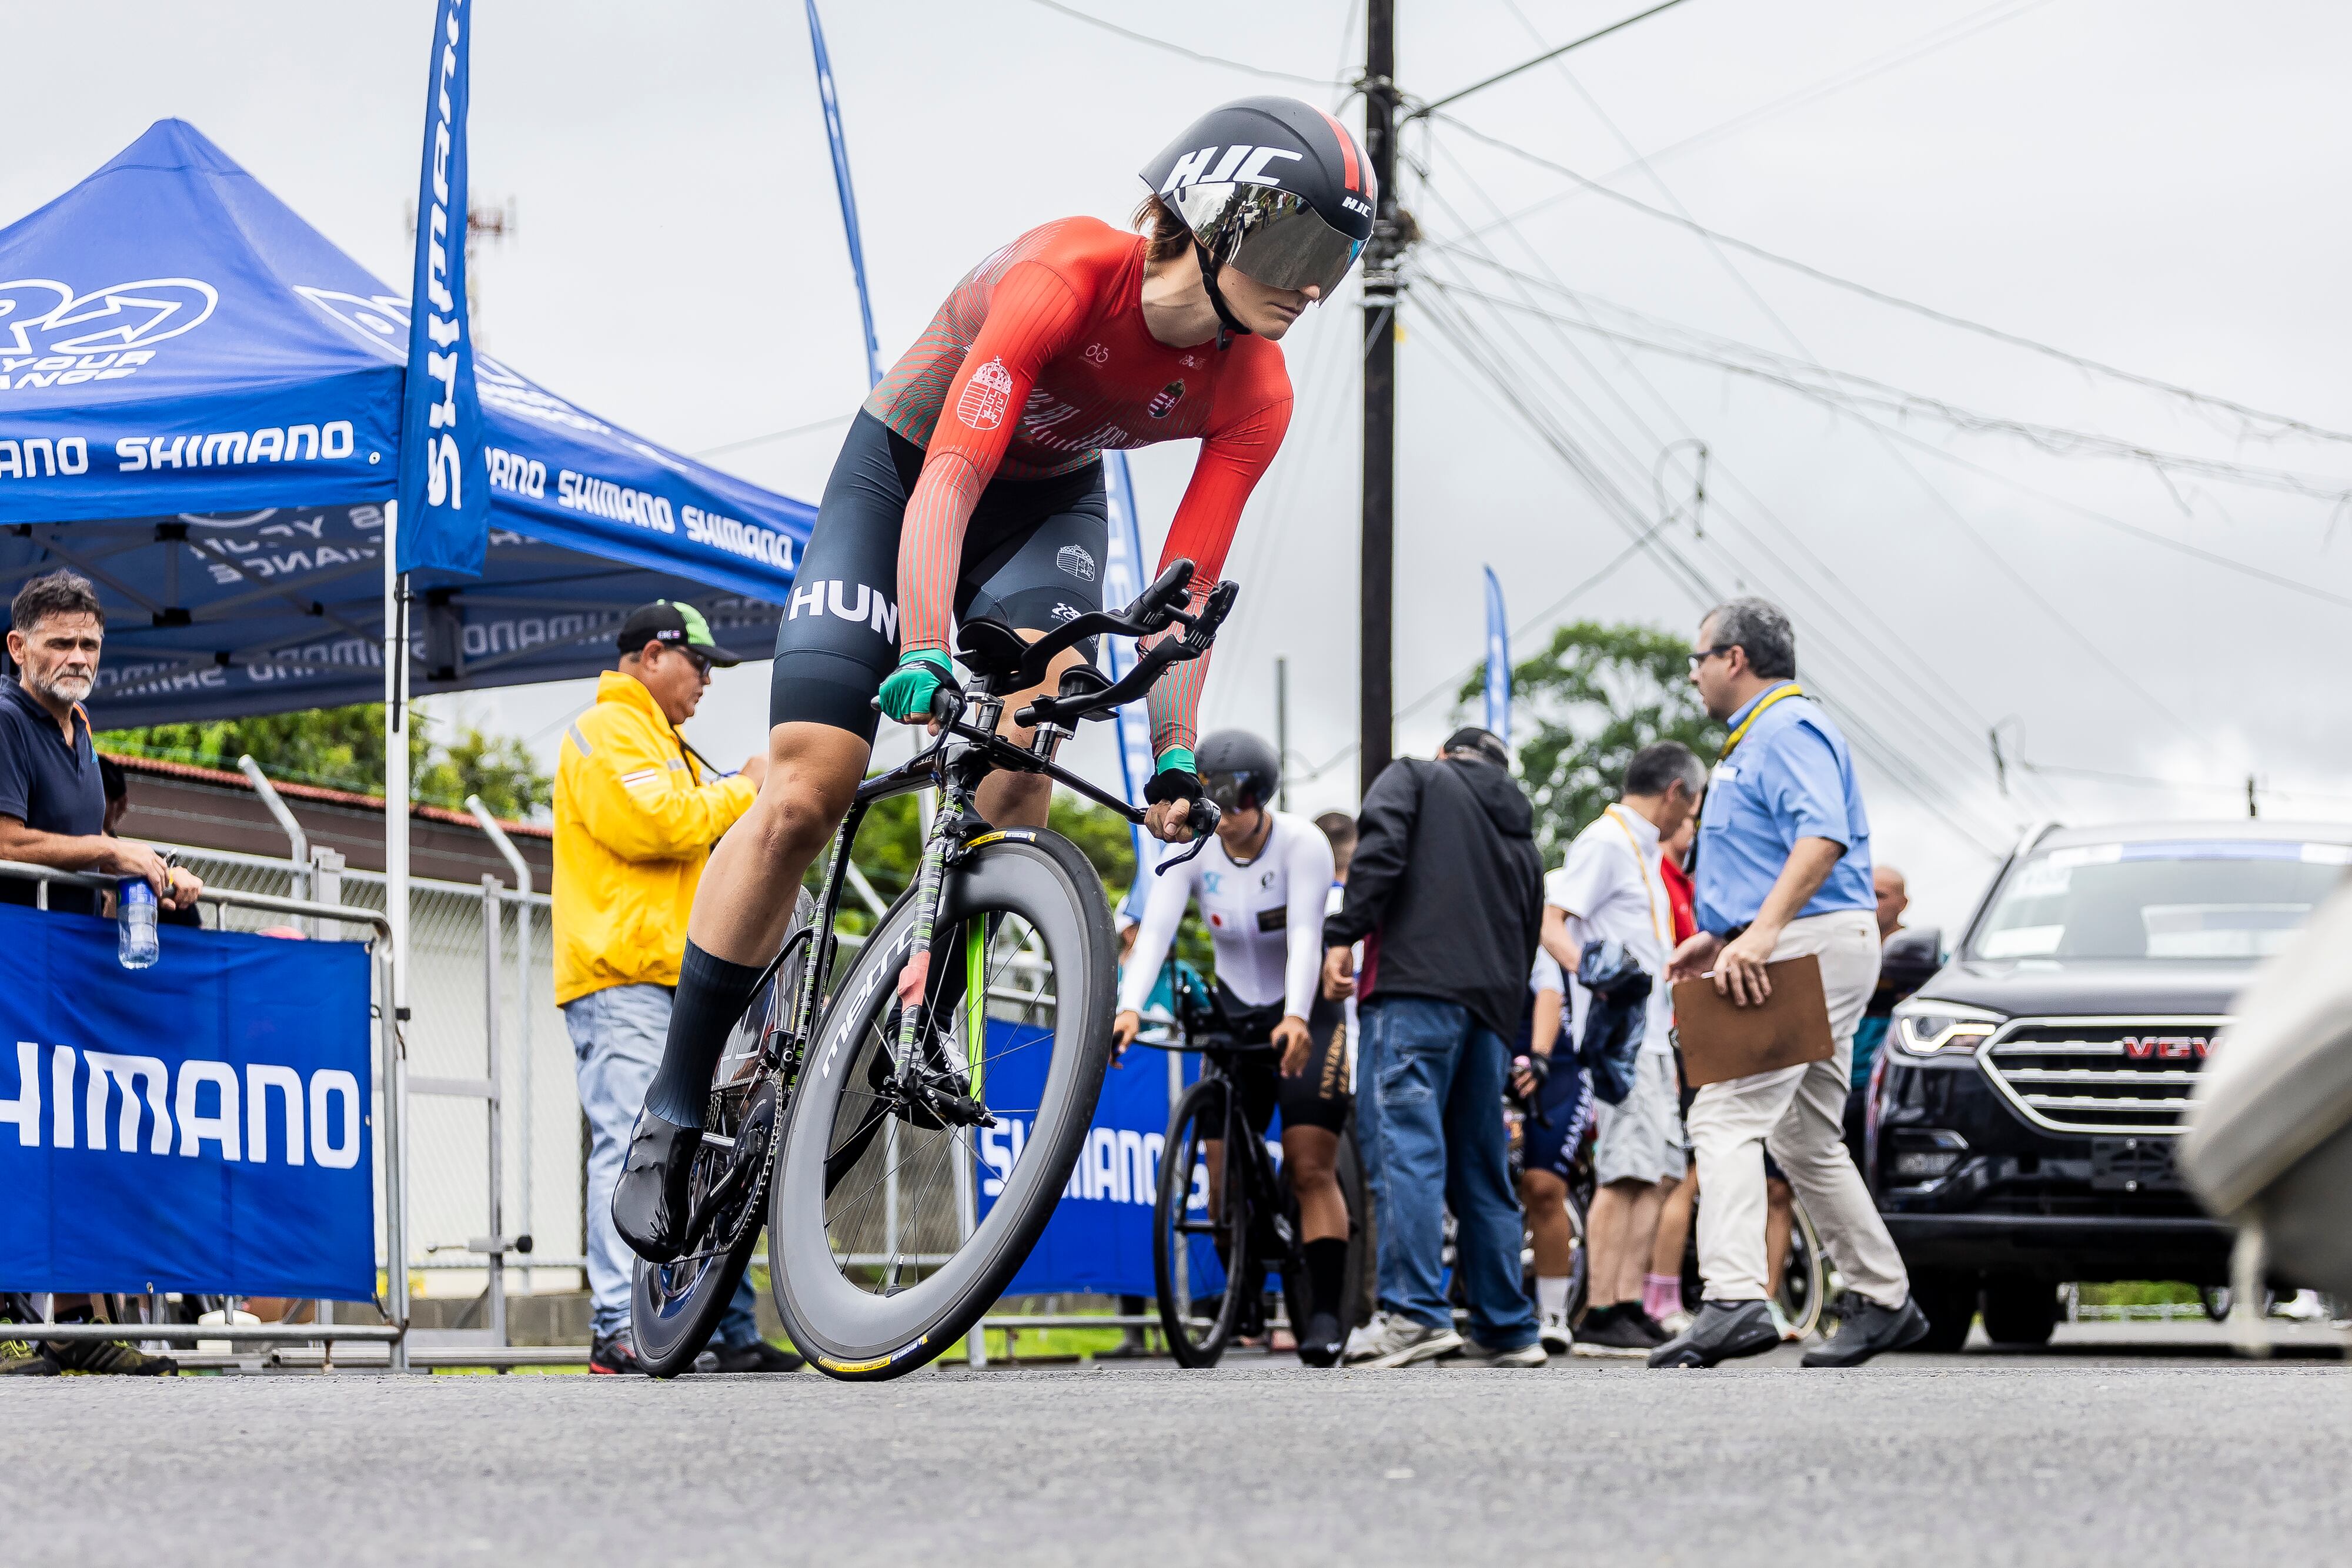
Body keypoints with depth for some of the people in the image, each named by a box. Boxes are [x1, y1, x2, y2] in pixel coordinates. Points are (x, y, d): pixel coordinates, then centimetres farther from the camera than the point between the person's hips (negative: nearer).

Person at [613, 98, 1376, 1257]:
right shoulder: (1065, 276, -35)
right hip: (901, 471, -4)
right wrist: (924, 655, -53)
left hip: (1051, 502, 4)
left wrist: (1176, 758, -29)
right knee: (803, 798, -12)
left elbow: (1185, 589, -19)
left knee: (1021, 745, -27)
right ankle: (674, 1108, -3)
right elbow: (949, 478, -42)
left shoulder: (1251, 399, -20)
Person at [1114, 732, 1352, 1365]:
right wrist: (1128, 1008, -41)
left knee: (1311, 1170, -13)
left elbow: (1304, 934, -31)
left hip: (1304, 1017, -3)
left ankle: (1326, 1313, -12)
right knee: (1224, 1173, -3)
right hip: (1233, 1015, 4)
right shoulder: (1191, 849, -11)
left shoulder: (1302, 844, -19)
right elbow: (1156, 929, -24)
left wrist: (1295, 1018, -47)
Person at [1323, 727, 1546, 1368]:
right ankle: (1507, 1330, 12)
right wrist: (1505, 1023, 29)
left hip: (1414, 985, -6)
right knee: (1482, 1165, 11)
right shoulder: (1521, 839, 31)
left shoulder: (1414, 778, 14)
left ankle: (1418, 1314, -25)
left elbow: (1379, 850, -7)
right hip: (1492, 1005, 6)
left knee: (1410, 1147, -14)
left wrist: (1342, 933, -11)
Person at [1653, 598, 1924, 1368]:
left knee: (1729, 1116, -19)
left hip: (1809, 948, -11)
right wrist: (1716, 937, 20)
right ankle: (1882, 1300, 21)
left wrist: (1760, 934, -34)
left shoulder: (1789, 730, -11)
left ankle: (1735, 1299, -30)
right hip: (1784, 955, 11)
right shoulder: (1755, 738, 23)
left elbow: (1821, 838, -26)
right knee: (1806, 1139, 16)